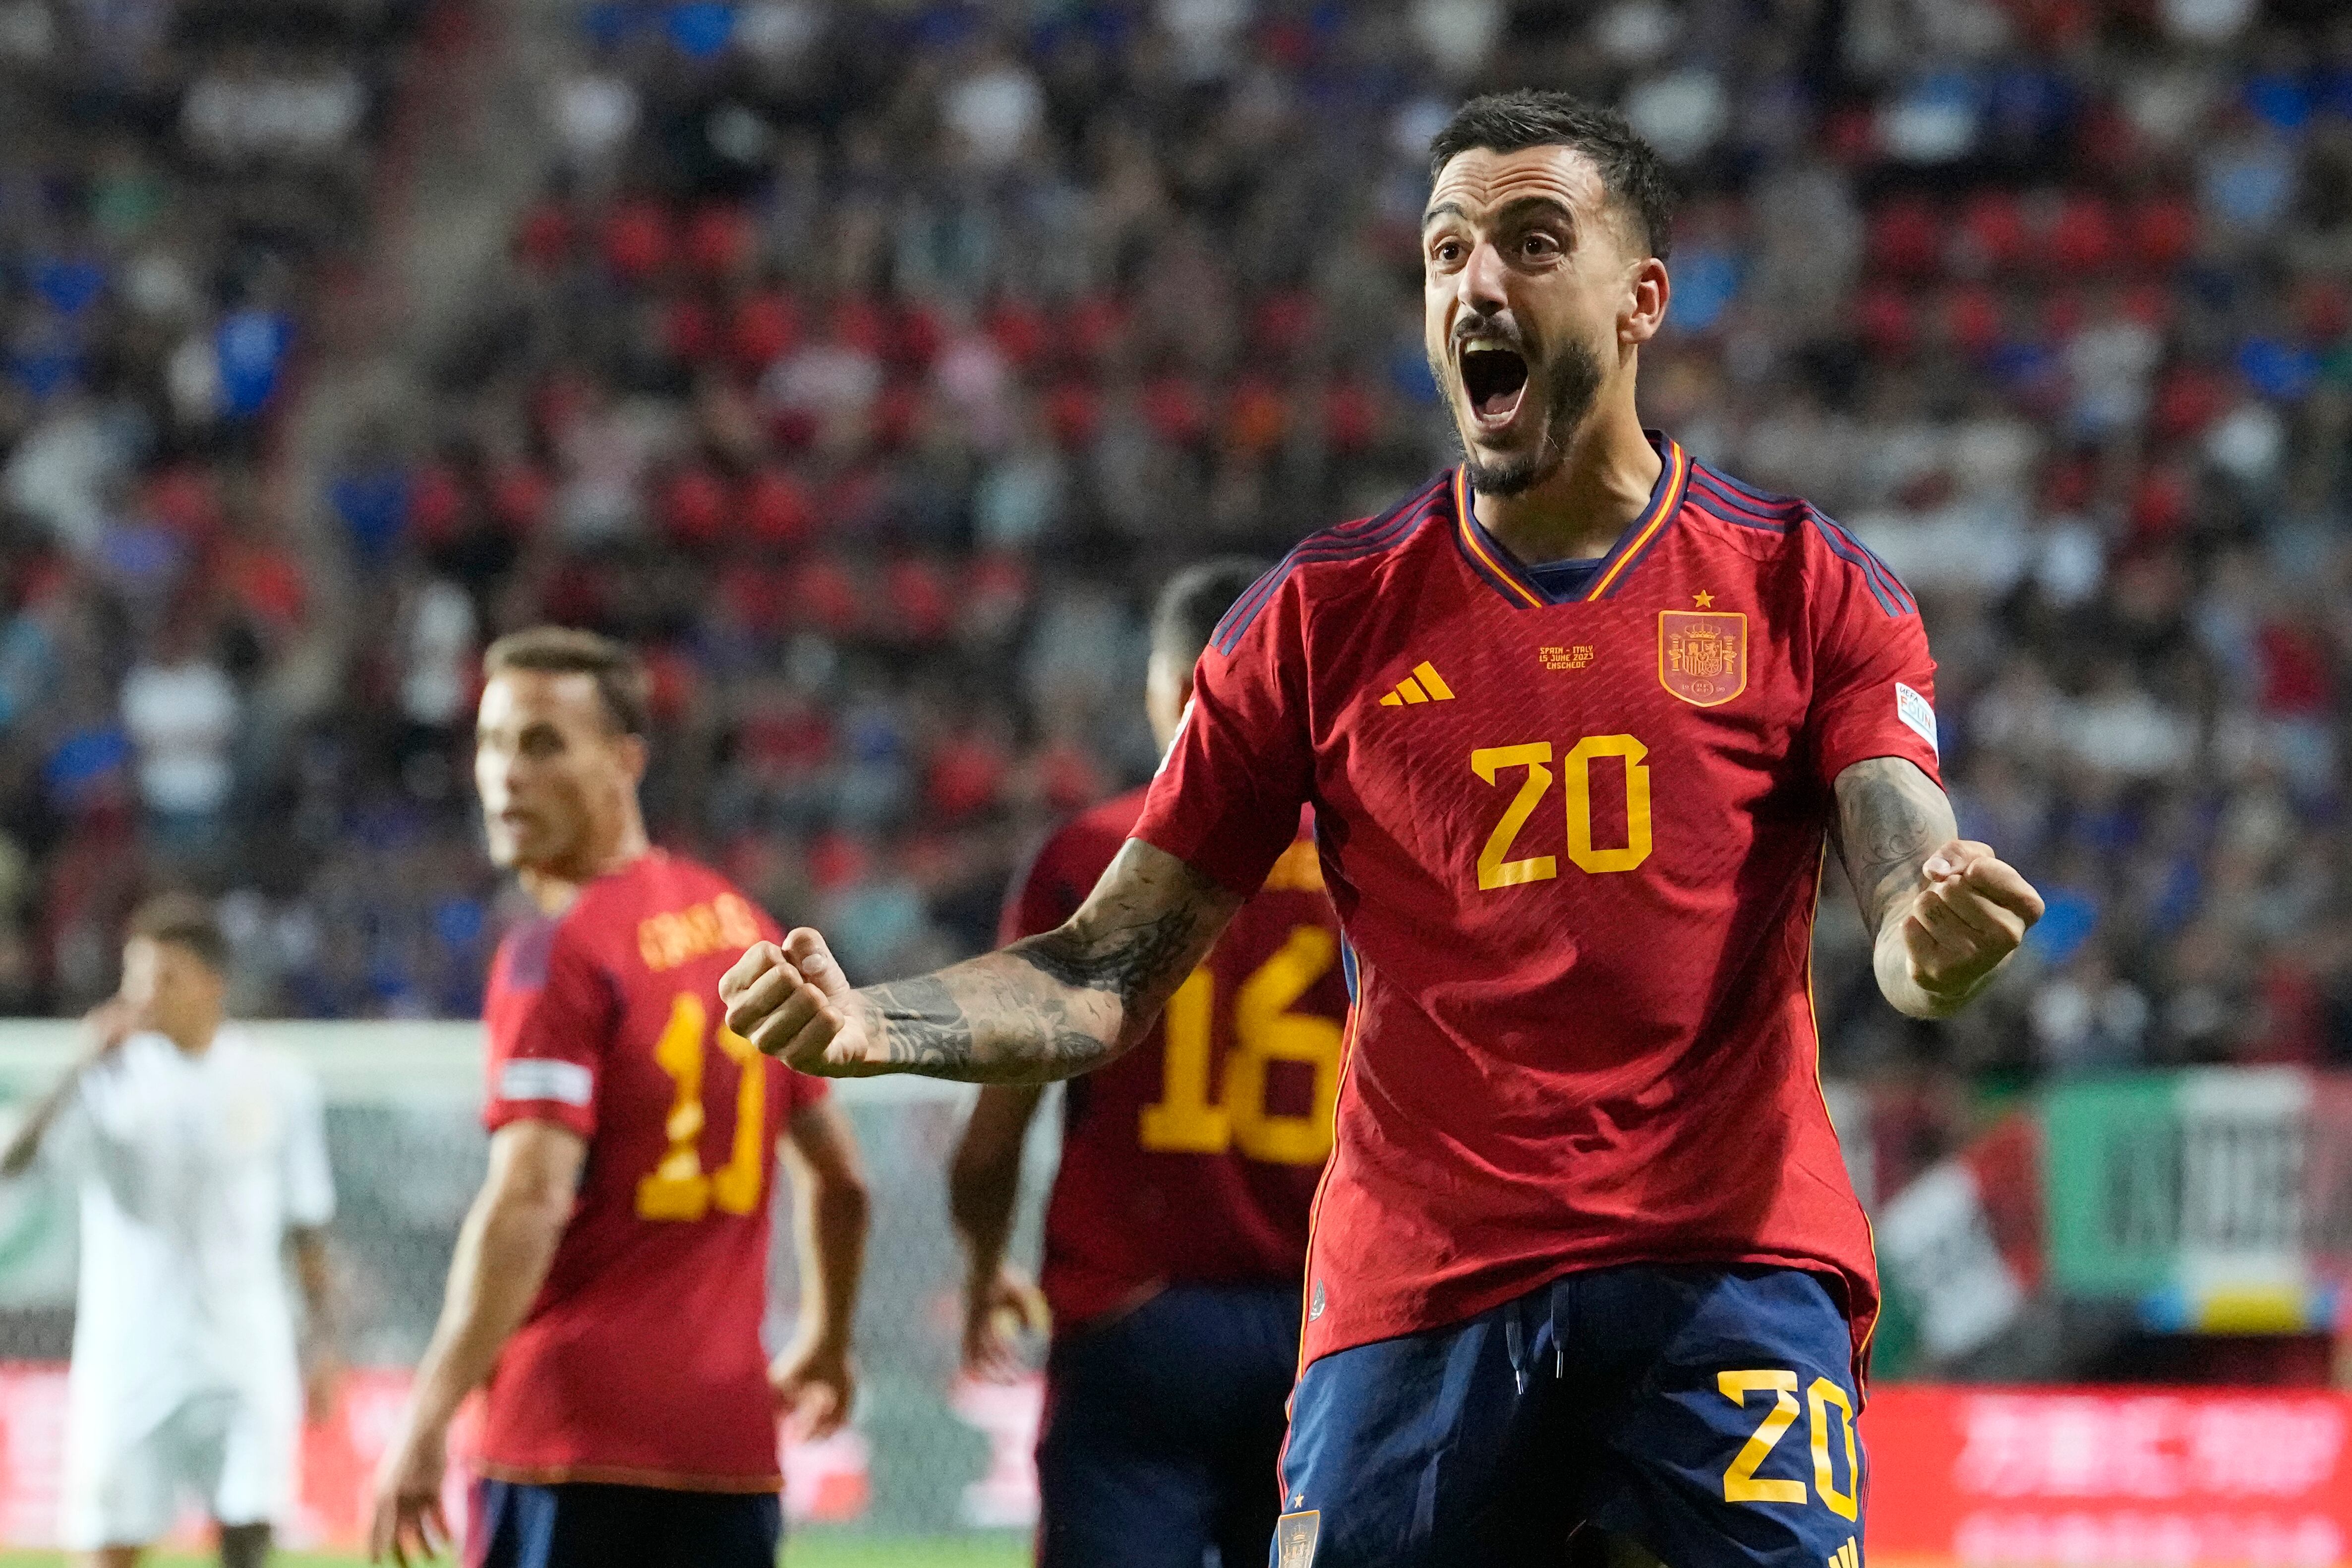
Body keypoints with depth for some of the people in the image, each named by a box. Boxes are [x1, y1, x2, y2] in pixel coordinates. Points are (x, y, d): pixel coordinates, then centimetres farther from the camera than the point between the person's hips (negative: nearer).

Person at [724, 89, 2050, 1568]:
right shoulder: (1325, 613, 10)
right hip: (1412, 1302, 2)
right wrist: (873, 1024, -10)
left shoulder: (1808, 585, 6)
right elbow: (1113, 971, 8)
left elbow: (1914, 906, -4)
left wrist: (1942, 939, -29)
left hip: (1728, 1278, -1)